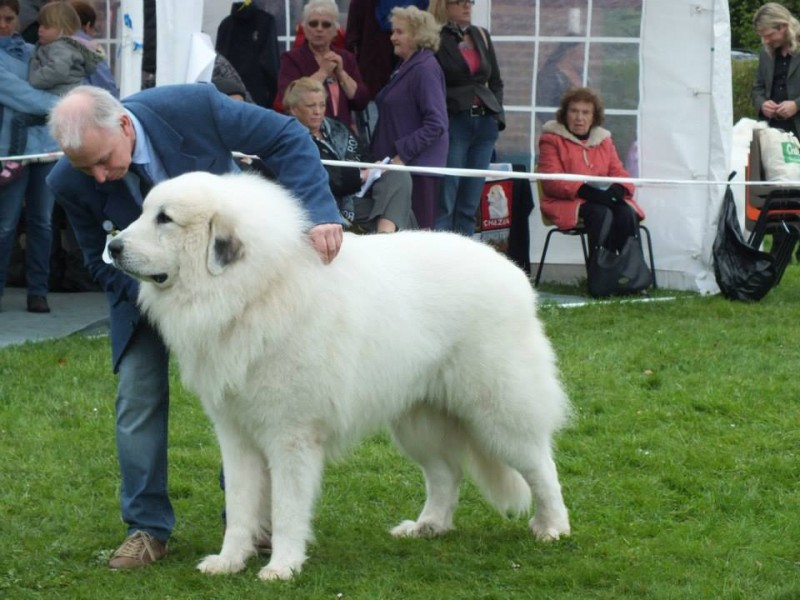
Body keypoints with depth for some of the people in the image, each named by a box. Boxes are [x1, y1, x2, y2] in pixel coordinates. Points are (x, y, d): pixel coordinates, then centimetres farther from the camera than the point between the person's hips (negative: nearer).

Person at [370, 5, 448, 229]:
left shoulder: (425, 69, -12)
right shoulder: (406, 67, 17)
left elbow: (436, 124, -18)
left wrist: (402, 155, -18)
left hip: (417, 164, -9)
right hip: (399, 163, 9)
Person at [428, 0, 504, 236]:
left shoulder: (482, 37, 15)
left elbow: (496, 82, 21)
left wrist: (497, 114, 9)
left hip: (485, 125, 6)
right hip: (453, 125, -6)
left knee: (470, 205, 7)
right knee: (443, 204, -8)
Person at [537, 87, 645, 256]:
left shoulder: (603, 139, 23)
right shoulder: (552, 139, 7)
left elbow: (618, 172, 16)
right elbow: (551, 181, -6)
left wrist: (617, 189, -12)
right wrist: (583, 190, -22)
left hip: (604, 199, 5)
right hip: (568, 202, -5)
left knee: (627, 213, -28)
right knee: (601, 213, -35)